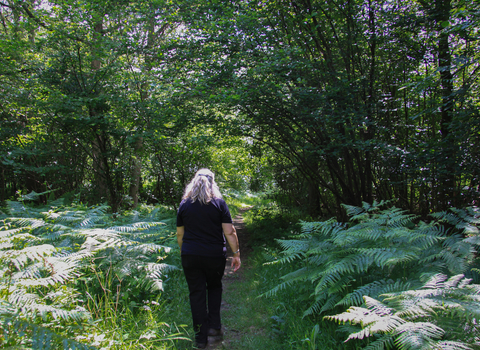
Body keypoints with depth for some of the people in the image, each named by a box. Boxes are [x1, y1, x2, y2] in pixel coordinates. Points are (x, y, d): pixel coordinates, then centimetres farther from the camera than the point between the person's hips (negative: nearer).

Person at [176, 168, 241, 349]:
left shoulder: (184, 204, 2)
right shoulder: (219, 203, -5)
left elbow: (179, 234, 7)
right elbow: (229, 232, -9)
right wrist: (236, 254, -2)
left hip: (190, 256, 1)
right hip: (215, 256, -1)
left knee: (196, 294, 8)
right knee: (214, 287, 23)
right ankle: (214, 325, 17)